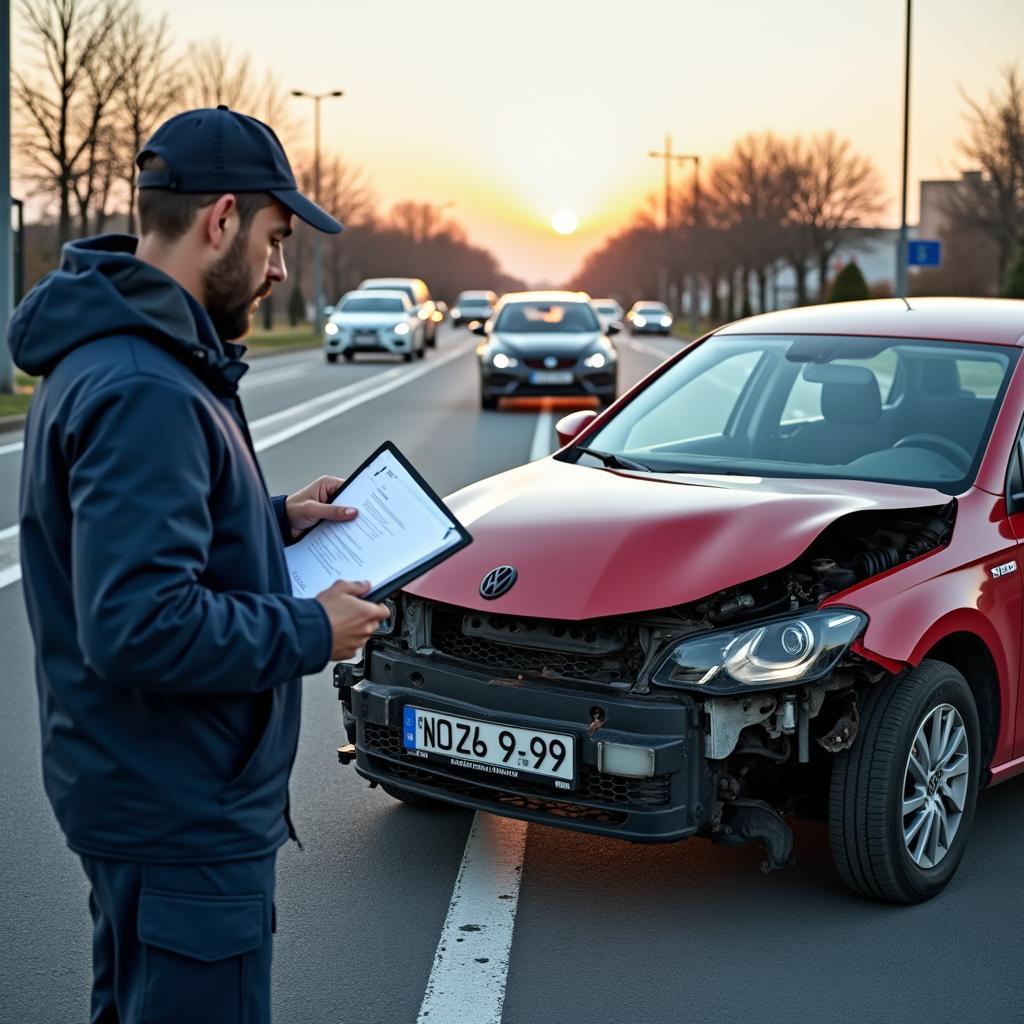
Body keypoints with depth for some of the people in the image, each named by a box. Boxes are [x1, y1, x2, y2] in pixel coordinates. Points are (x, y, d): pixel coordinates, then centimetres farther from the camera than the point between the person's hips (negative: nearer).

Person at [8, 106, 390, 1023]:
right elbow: (140, 625, -32)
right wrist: (309, 633, -20)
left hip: (144, 792, 11)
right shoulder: (143, 392, -26)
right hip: (184, 813, -11)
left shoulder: (112, 354, 9)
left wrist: (276, 519, 9)